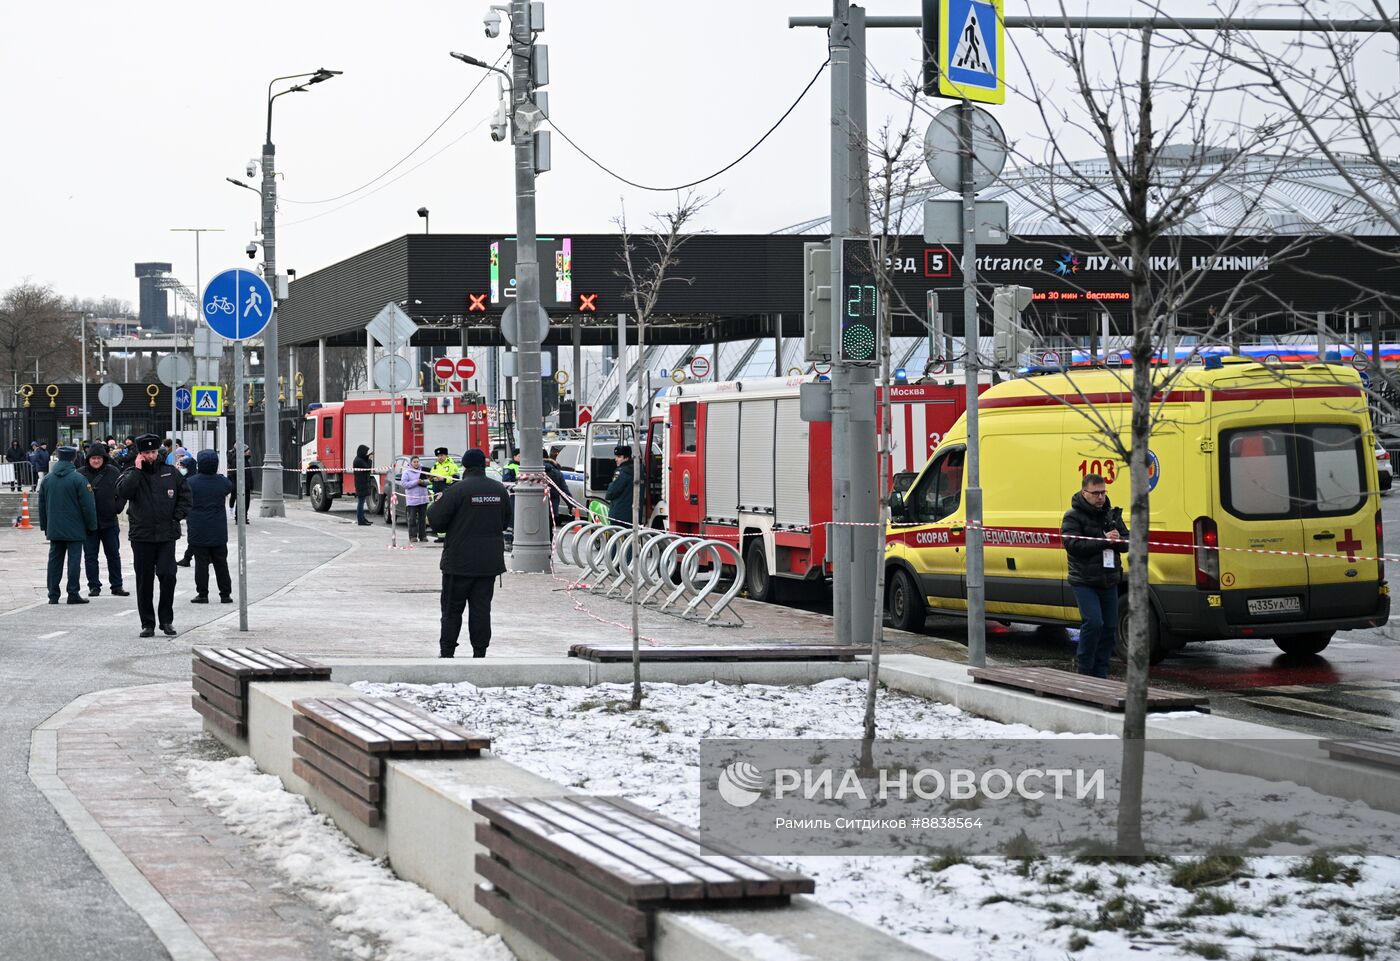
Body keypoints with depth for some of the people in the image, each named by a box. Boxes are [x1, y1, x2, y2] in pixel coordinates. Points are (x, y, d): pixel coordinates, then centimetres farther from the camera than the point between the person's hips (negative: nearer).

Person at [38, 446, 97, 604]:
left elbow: (42, 506, 13)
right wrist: (92, 525, -1)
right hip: (75, 529, -5)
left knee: (55, 560, 9)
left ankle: (53, 595, 9)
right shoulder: (78, 479, -11)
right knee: (74, 560, 0)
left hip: (54, 530, 5)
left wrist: (44, 526, 21)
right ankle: (73, 594, -1)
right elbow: (88, 505, -11)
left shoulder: (47, 480, 6)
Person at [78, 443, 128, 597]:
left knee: (113, 555, 8)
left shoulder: (113, 473, 1)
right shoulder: (80, 474, -4)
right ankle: (94, 586, 11)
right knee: (90, 555, 3)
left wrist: (118, 507, -1)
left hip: (109, 521, 1)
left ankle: (116, 585, 15)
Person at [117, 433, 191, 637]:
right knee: (144, 581, 4)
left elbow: (185, 496, 12)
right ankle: (147, 623, 11)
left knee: (167, 575, -10)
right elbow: (123, 491, -18)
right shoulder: (132, 475, 3)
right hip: (141, 536, 0)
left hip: (167, 535, 0)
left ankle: (166, 620, 3)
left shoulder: (170, 473, 7)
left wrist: (177, 517, 0)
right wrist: (137, 470, -15)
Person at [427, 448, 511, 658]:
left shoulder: (458, 490, -13)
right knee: (481, 607, 7)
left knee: (452, 608, 5)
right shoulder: (499, 489, 4)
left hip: (460, 562, -4)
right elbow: (506, 522, 16)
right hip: (490, 561, 4)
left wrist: (435, 505, 9)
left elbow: (436, 521, -11)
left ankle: (447, 652, 5)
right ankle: (480, 653, 6)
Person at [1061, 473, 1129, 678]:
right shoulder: (1073, 516, -6)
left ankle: (1100, 673, 16)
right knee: (1093, 622, -19)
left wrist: (1117, 540, -12)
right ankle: (1084, 668, -1)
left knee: (1110, 628, 6)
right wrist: (1104, 541, -21)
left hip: (1109, 582, 6)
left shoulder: (1112, 514, 14)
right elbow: (1073, 545, -19)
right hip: (1084, 582, -6)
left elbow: (1127, 542, 12)